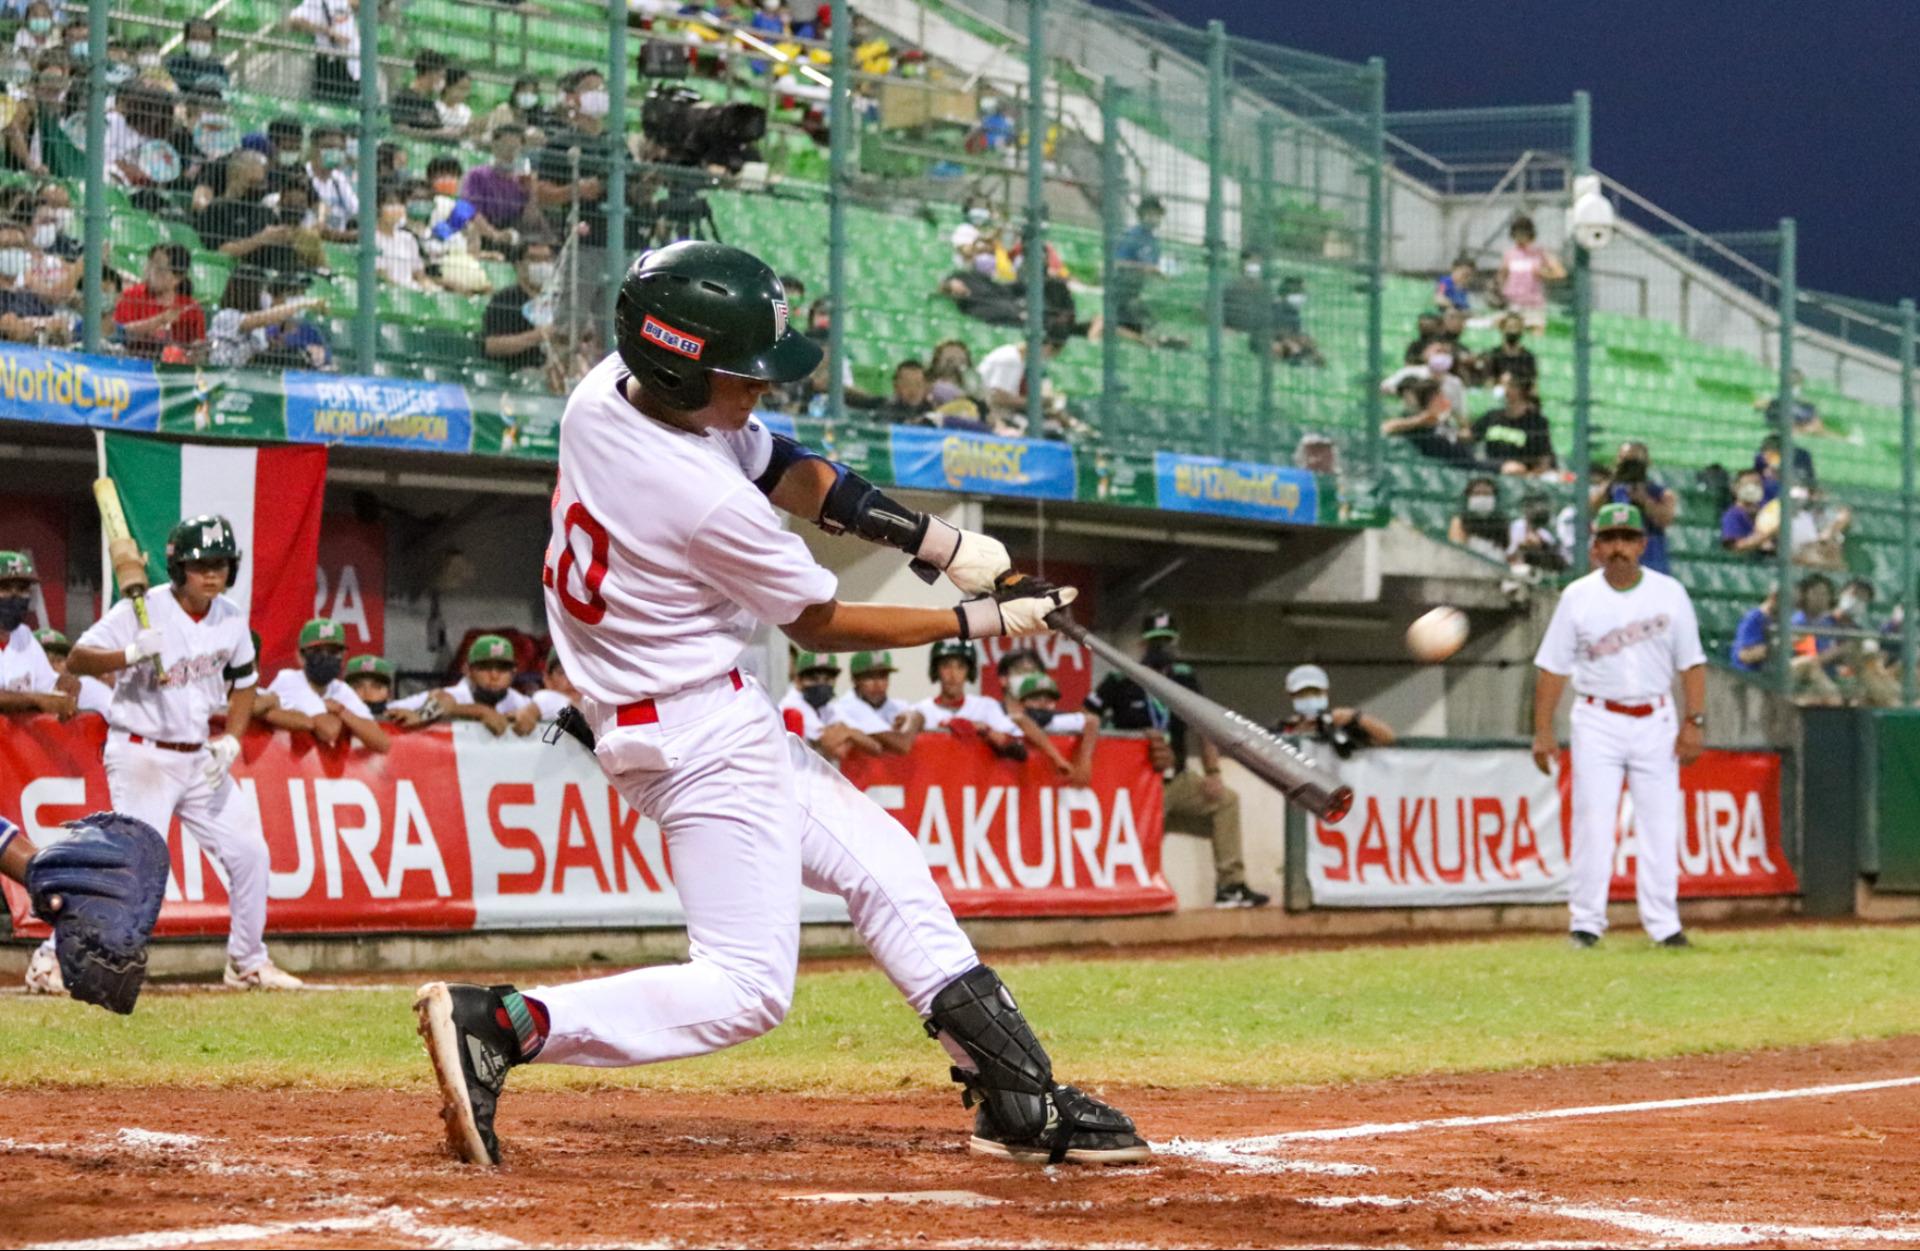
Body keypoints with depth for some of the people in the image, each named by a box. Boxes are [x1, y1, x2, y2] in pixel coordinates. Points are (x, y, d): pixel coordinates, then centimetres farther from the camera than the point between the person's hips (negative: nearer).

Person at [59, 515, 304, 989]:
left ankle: (248, 962, 20)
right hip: (142, 755, -7)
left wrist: (231, 741, 0)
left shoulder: (231, 619, 3)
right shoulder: (143, 611, -15)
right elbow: (76, 660, -19)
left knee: (249, 852, 5)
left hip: (199, 758, 7)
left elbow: (243, 684, 16)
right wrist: (132, 654, -37)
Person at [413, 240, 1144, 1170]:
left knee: (883, 866, 15)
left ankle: (1017, 1097, 18)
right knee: (747, 989, -10)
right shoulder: (710, 503, -28)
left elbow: (783, 468, 7)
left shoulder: (603, 391, -4)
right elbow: (822, 626, -11)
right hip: (703, 735, -10)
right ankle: (505, 1024, -17)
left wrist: (945, 545, -1)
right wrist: (981, 622, -2)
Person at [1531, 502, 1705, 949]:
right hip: (1597, 722, -1)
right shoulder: (1578, 597, -1)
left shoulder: (1670, 593, 2)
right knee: (1591, 824, -6)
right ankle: (1586, 923, -1)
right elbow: (1552, 666, 0)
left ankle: (1663, 924, 3)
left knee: (1660, 825, 0)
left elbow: (1691, 662, 4)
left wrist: (1694, 721, -5)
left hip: (1655, 722, 1)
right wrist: (1542, 731, -6)